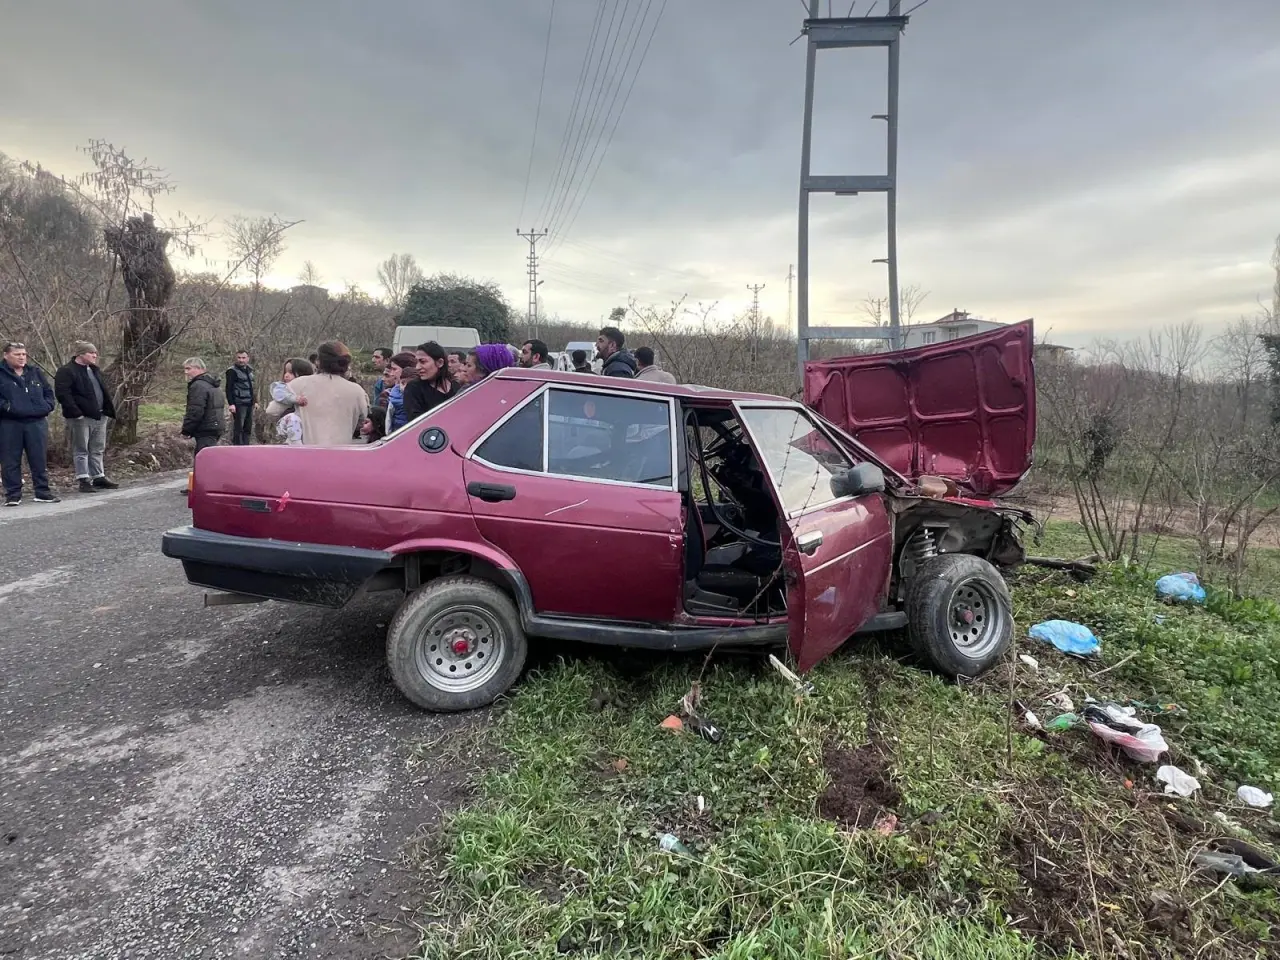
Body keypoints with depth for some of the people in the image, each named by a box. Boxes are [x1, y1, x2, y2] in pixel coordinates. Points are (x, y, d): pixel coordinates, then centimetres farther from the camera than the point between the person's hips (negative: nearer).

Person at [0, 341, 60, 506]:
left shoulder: (35, 372, 12)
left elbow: (48, 391, 18)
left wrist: (47, 406, 2)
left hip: (36, 422, 3)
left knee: (40, 459, 6)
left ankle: (42, 492, 14)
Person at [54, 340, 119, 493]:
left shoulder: (94, 370, 17)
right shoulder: (66, 371, -9)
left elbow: (104, 392, 22)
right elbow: (62, 394, -16)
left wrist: (109, 411, 13)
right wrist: (76, 413, -20)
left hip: (99, 416, 8)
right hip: (81, 418, -8)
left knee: (97, 450, 12)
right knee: (81, 450, -1)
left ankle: (99, 477, 19)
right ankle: (84, 480, 2)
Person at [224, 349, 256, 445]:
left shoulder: (249, 370, 15)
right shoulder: (232, 371, -7)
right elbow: (229, 388, -12)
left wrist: (255, 400, 17)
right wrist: (231, 404, -20)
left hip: (249, 404, 8)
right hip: (239, 404, -7)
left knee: (248, 428, 10)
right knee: (238, 428, -7)